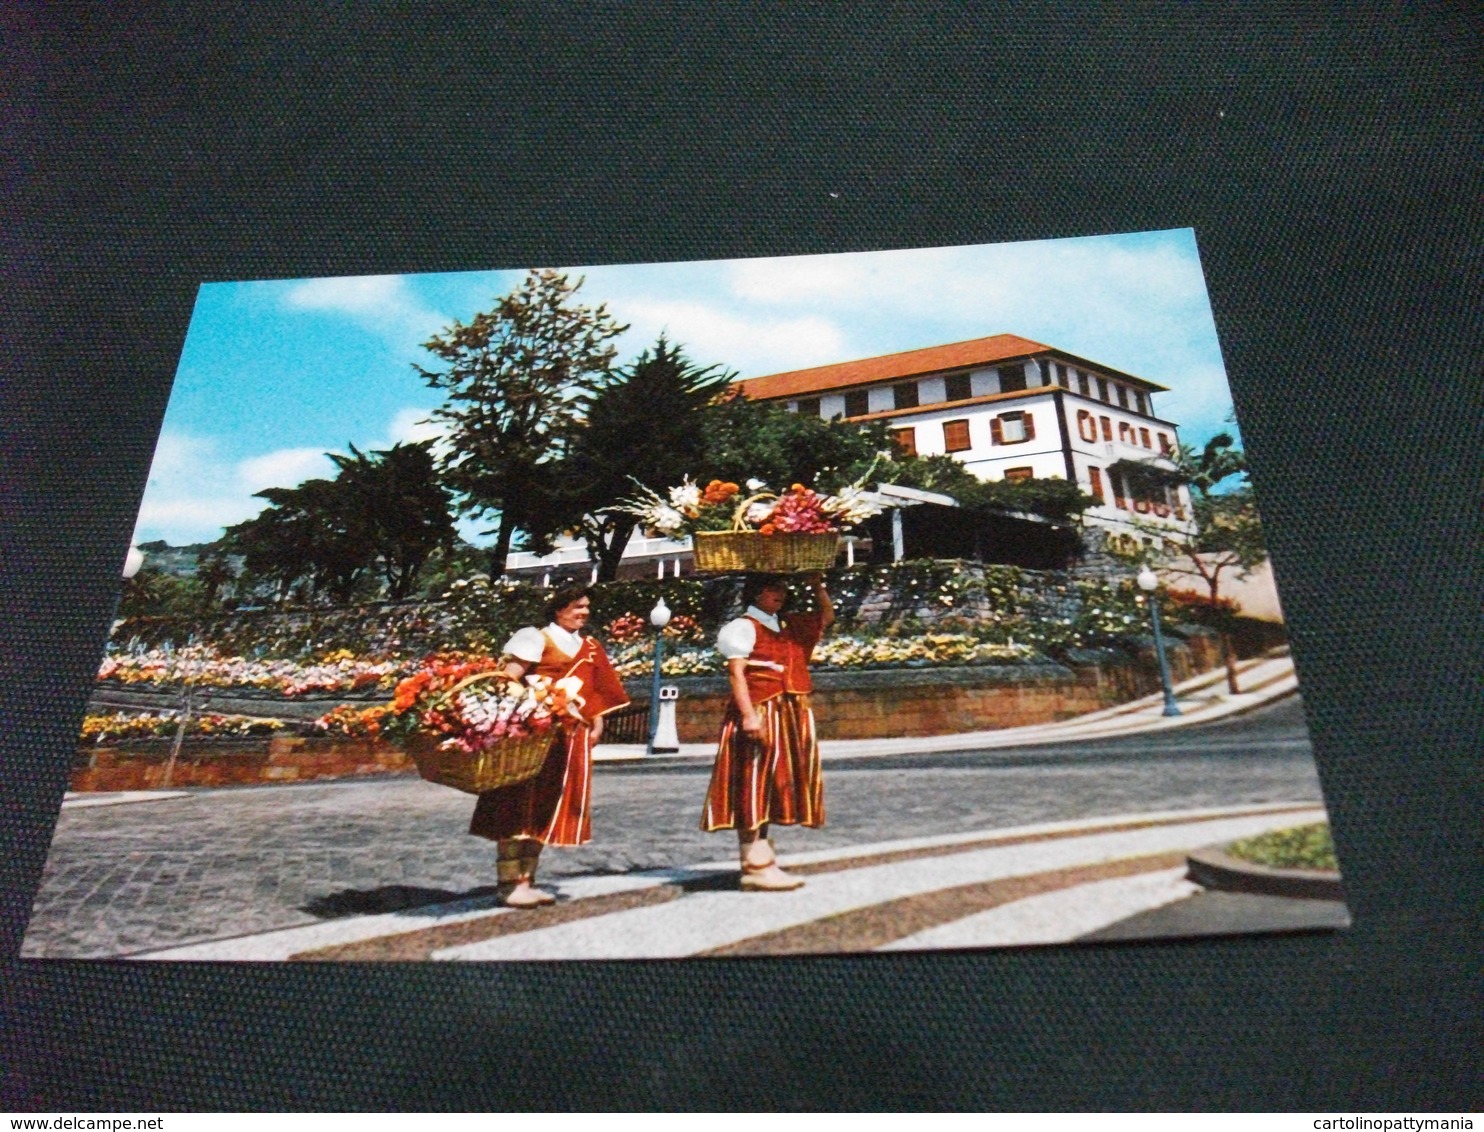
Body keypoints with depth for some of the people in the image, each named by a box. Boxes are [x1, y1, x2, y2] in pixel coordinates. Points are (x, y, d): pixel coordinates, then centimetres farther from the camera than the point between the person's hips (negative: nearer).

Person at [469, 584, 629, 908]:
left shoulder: (590, 648, 17)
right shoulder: (538, 639, -1)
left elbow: (596, 689, 17)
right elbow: (509, 678, -11)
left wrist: (597, 722, 4)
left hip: (571, 736, 7)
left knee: (546, 808, 10)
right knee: (519, 806, -3)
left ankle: (527, 879, 18)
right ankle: (510, 883, 2)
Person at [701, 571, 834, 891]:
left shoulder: (788, 626, 17)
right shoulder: (744, 626, -5)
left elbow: (827, 616, 26)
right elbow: (736, 673, -14)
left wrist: (817, 586, 12)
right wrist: (748, 715, -23)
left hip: (788, 719, 8)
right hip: (759, 717, -8)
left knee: (770, 788, 10)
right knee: (753, 787, -7)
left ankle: (760, 859, 17)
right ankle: (755, 866, -6)